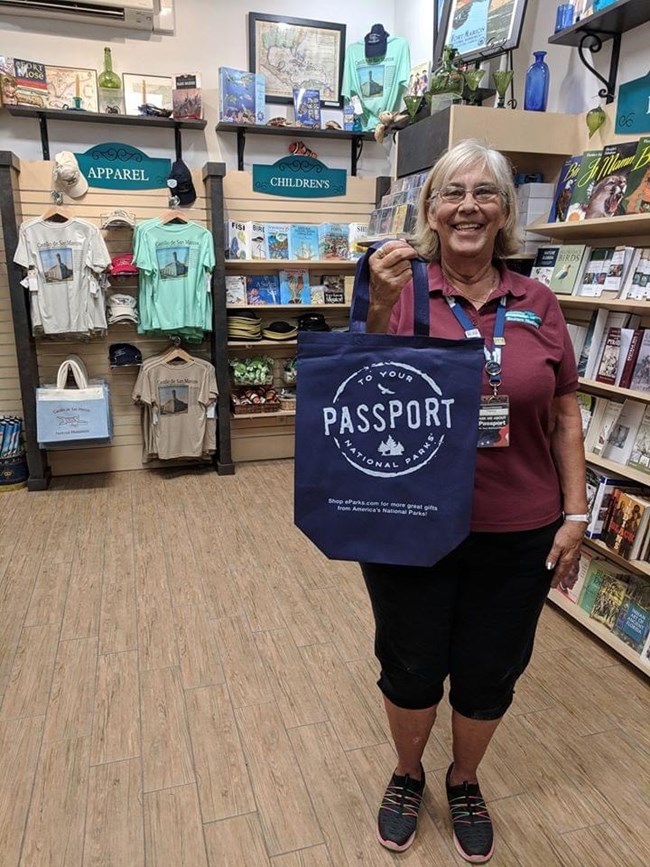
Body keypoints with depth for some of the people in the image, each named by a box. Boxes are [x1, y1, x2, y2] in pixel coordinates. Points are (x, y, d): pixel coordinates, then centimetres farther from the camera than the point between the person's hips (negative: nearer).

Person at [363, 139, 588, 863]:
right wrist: (380, 309, -27)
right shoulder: (402, 294, -6)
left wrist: (575, 512, 1)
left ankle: (465, 782, 50)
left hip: (518, 534, 2)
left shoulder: (537, 304, 0)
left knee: (489, 676, 19)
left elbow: (565, 415, 4)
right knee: (411, 669, 17)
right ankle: (406, 775, 49)